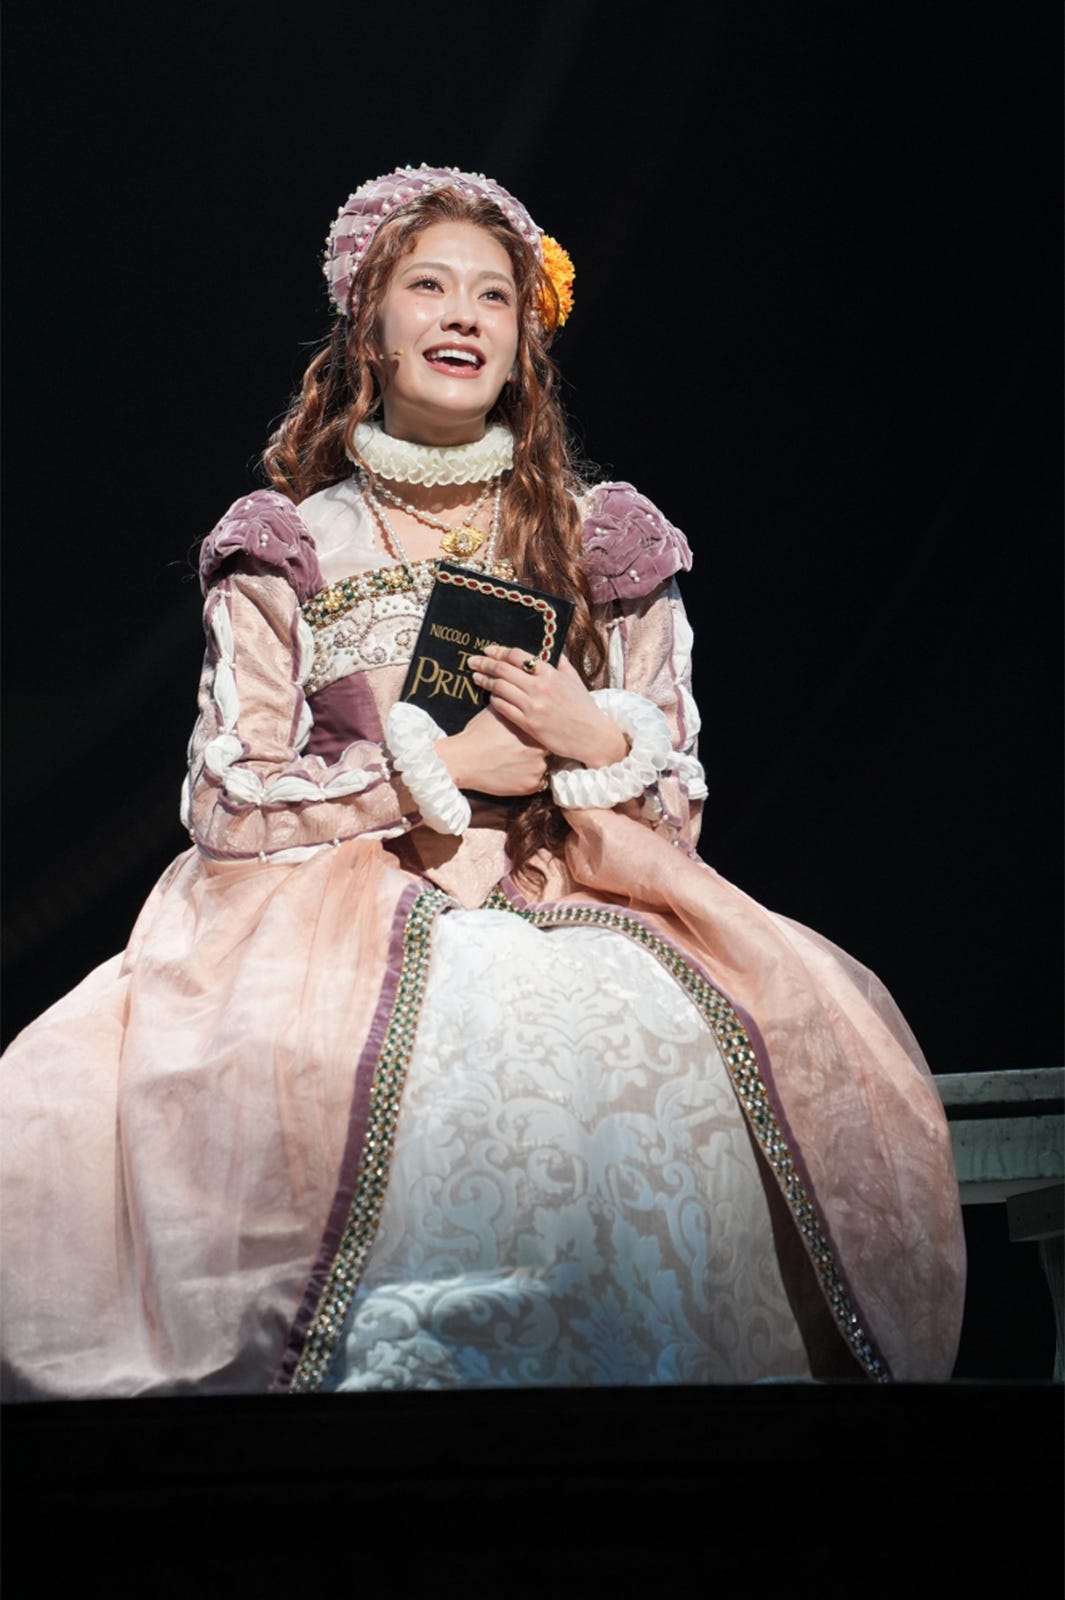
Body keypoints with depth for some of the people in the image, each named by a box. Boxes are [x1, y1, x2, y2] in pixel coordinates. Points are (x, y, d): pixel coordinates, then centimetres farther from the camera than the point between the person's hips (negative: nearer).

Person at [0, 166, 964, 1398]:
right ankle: (378, 1356, -22)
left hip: (578, 902, 2)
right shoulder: (287, 555, 10)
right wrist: (444, 767, -7)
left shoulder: (606, 546, 15)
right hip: (340, 900, -1)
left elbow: (675, 808, 15)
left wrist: (596, 740, -7)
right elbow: (228, 805, 2)